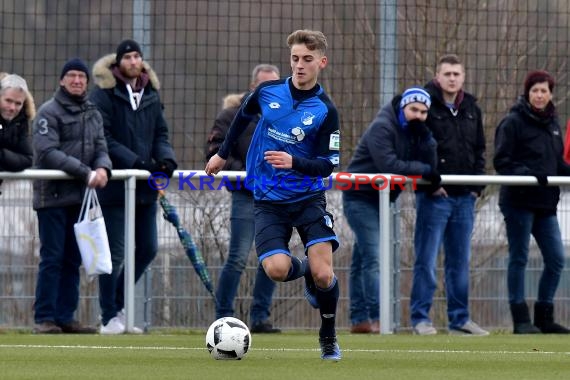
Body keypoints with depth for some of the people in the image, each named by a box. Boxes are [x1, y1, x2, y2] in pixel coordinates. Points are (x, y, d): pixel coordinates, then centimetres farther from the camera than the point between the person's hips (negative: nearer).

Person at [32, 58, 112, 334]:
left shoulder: (93, 114, 16)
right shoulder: (49, 112, -5)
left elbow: (101, 149, 12)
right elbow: (47, 152, -15)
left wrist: (102, 168, -12)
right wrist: (85, 172, -21)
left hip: (80, 197, 6)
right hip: (53, 195, -6)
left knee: (73, 260, 7)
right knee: (52, 258, -7)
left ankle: (65, 317, 11)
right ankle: (44, 318, -4)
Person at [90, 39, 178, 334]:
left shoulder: (151, 94, 12)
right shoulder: (105, 93, -8)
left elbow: (160, 133, 15)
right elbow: (103, 138, -14)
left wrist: (166, 158, -6)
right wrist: (134, 161, -21)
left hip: (145, 187, 7)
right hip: (114, 186, -7)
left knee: (147, 249, 10)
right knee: (114, 254, -3)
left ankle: (116, 305, 25)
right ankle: (109, 318, 7)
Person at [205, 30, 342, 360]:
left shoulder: (325, 110, -9)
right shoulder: (267, 92, -2)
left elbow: (329, 164, -9)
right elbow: (243, 116, 21)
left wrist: (294, 162, -26)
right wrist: (223, 154, 28)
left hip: (309, 199, -1)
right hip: (269, 201, 1)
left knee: (323, 275, -15)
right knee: (276, 269, -21)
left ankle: (329, 337, 13)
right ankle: (302, 269, 17)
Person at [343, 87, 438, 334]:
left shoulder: (415, 131, 8)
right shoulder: (382, 128, -17)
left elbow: (430, 164, -3)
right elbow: (389, 165, -28)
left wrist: (424, 136, -17)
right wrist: (424, 170, -20)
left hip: (379, 199, 9)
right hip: (360, 197, -9)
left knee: (362, 260, 11)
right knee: (373, 258, -16)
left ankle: (359, 320, 13)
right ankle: (377, 319, -23)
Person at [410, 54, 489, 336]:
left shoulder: (471, 109, 13)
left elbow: (479, 150, 19)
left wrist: (477, 184, 8)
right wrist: (430, 184, -14)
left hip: (464, 196, 6)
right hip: (434, 196, -6)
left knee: (460, 261, 9)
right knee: (426, 259, -4)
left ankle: (459, 319, 14)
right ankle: (420, 318, 1)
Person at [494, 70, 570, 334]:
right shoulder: (513, 122, -8)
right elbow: (501, 162, -13)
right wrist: (527, 175, -26)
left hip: (546, 203, 7)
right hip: (519, 201, -7)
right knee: (519, 258, 0)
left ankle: (544, 317, 17)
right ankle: (520, 320, 5)